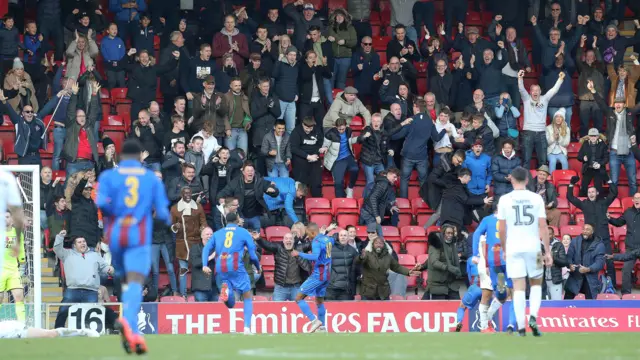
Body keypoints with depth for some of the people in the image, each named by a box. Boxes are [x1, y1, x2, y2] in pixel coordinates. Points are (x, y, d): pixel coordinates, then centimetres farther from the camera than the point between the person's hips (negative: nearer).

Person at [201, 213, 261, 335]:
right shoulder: (244, 232, 10)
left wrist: (205, 265, -4)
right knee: (248, 297, 10)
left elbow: (206, 249, 7)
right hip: (235, 267, -3)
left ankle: (226, 289, -23)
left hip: (220, 269, 3)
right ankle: (247, 328, -4)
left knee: (230, 304, 13)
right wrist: (258, 267, 24)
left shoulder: (217, 233, 20)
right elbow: (253, 254, 8)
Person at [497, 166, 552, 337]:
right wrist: (548, 252, 2)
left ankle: (521, 326, -6)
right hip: (533, 246, 0)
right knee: (536, 284, 17)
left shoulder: (504, 199, 0)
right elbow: (543, 227, -2)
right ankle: (533, 316, -4)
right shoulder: (536, 198, 1)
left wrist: (504, 250, 16)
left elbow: (502, 229, 2)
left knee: (519, 287, 0)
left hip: (513, 248, 0)